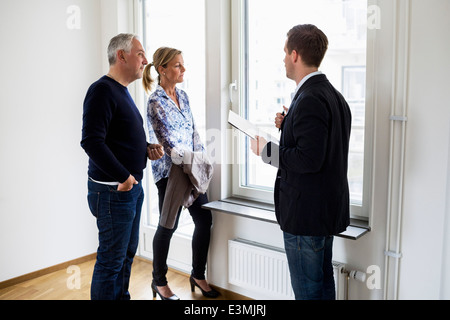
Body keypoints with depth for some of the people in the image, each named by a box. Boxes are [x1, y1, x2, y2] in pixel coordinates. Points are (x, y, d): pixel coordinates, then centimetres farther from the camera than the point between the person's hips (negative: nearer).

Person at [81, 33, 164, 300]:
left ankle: (122, 297, 33)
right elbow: (91, 141, -24)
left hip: (132, 187, 10)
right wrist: (123, 176, -22)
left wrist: (147, 149, 7)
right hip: (113, 190, -10)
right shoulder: (102, 90, -15)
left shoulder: (122, 91, 16)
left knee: (127, 252, 19)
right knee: (111, 259, -1)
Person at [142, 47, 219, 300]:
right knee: (168, 226, 5)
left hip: (191, 169, 7)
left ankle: (198, 275, 26)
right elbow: (168, 144, -17)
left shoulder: (182, 95, 9)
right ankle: (159, 281, 25)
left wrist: (202, 158, 0)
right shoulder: (156, 102, -13)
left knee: (205, 219, 8)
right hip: (170, 171, -7)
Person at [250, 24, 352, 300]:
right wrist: (289, 125, 6)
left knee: (307, 290, 4)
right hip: (328, 209, 10)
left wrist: (266, 150, -14)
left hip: (306, 213, -10)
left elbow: (308, 159, -27)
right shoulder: (333, 95, 10)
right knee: (323, 281, 23)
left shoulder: (309, 100, -21)